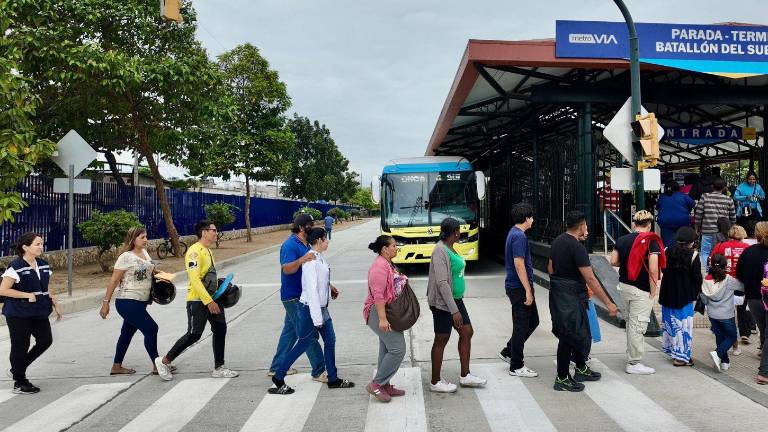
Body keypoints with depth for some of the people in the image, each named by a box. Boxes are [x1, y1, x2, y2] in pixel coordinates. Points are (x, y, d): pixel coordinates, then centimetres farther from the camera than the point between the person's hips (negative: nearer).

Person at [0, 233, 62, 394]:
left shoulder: (43, 265, 9)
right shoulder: (16, 266, -14)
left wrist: (55, 305, 10)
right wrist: (28, 295, -19)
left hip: (39, 313, 7)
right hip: (19, 314, -7)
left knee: (45, 340, 4)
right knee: (20, 346, 1)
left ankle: (17, 369, 25)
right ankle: (19, 383, 16)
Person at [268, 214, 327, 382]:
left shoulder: (306, 245, 14)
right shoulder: (290, 245, -16)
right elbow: (286, 269, -28)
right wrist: (301, 260, -45)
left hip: (299, 297, 10)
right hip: (293, 297, -10)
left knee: (290, 331, 16)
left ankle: (276, 367, 26)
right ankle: (319, 372, -1)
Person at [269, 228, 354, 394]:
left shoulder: (320, 257, 5)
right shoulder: (311, 260, -22)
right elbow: (311, 289, -25)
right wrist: (317, 317, -24)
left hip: (322, 307, 9)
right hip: (310, 308, -9)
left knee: (330, 340, 13)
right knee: (303, 344, 2)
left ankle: (333, 379, 25)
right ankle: (278, 379, 15)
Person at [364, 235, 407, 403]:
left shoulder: (388, 264, 14)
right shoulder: (379, 266, -19)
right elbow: (378, 295, -24)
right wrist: (382, 319, -28)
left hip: (389, 313, 10)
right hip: (380, 313, -10)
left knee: (387, 350, 13)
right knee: (397, 349, -11)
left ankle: (385, 386, 20)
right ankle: (376, 384, -4)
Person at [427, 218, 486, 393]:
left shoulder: (450, 248, 9)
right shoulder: (440, 251, -21)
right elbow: (442, 282, -25)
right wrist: (454, 310, -26)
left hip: (456, 299, 10)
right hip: (443, 303, -10)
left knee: (467, 333, 13)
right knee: (441, 340, 1)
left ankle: (465, 376, 23)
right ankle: (435, 382, 15)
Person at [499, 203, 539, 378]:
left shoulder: (514, 233, 13)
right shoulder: (519, 236, -19)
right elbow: (519, 264, -24)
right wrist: (528, 290, -22)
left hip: (517, 286, 10)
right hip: (519, 287, -10)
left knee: (533, 320, 18)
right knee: (522, 326, -1)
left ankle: (508, 351, 26)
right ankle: (516, 366, 8)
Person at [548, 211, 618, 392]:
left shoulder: (557, 241, 8)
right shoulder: (577, 247, -20)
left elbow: (550, 268, 16)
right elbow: (591, 279, -22)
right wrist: (608, 304, -18)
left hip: (557, 293, 9)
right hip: (570, 297, -9)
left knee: (580, 333, 20)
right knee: (569, 336, -1)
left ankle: (581, 370, 33)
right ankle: (562, 379, 7)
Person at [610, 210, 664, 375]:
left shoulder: (622, 239, 4)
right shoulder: (651, 241, -13)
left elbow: (613, 261, 4)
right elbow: (653, 269, -20)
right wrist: (653, 291, -11)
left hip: (624, 285, 6)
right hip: (641, 290, -6)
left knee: (630, 322, 20)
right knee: (638, 325, 1)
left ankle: (631, 356, 31)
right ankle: (634, 363, 7)